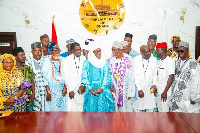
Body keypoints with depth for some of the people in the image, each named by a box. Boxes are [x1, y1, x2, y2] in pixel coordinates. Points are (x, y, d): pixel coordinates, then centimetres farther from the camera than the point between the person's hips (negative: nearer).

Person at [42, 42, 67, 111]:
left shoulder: (62, 60, 4)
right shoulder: (47, 61, -1)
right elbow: (44, 76, -4)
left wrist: (65, 87, -6)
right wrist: (48, 90, -9)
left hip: (62, 90, 2)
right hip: (51, 89, -2)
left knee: (62, 107, 5)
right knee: (52, 108, 2)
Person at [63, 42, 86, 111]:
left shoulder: (84, 59, 5)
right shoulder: (67, 60, 1)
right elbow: (66, 76, -1)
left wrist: (83, 85, -8)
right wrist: (70, 90, -5)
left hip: (82, 89, 2)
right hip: (72, 89, -1)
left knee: (81, 108, 1)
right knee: (72, 108, -4)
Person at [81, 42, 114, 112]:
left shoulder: (105, 62, 6)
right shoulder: (87, 62, 5)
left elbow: (107, 77, 1)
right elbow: (84, 77, 1)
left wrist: (102, 88, -13)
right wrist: (90, 88, -12)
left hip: (103, 90, 0)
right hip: (91, 90, 0)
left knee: (104, 108, -2)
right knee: (91, 109, 1)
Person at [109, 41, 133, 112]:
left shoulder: (128, 59, -6)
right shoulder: (111, 60, 2)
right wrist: (110, 86, -6)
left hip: (126, 88, -2)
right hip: (115, 89, 2)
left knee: (127, 108, 0)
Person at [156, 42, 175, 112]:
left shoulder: (170, 61, -12)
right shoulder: (159, 62, 13)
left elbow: (171, 77, -16)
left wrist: (165, 92, -18)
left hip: (165, 92, -8)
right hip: (158, 91, 8)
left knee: (165, 110, -3)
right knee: (160, 110, 13)